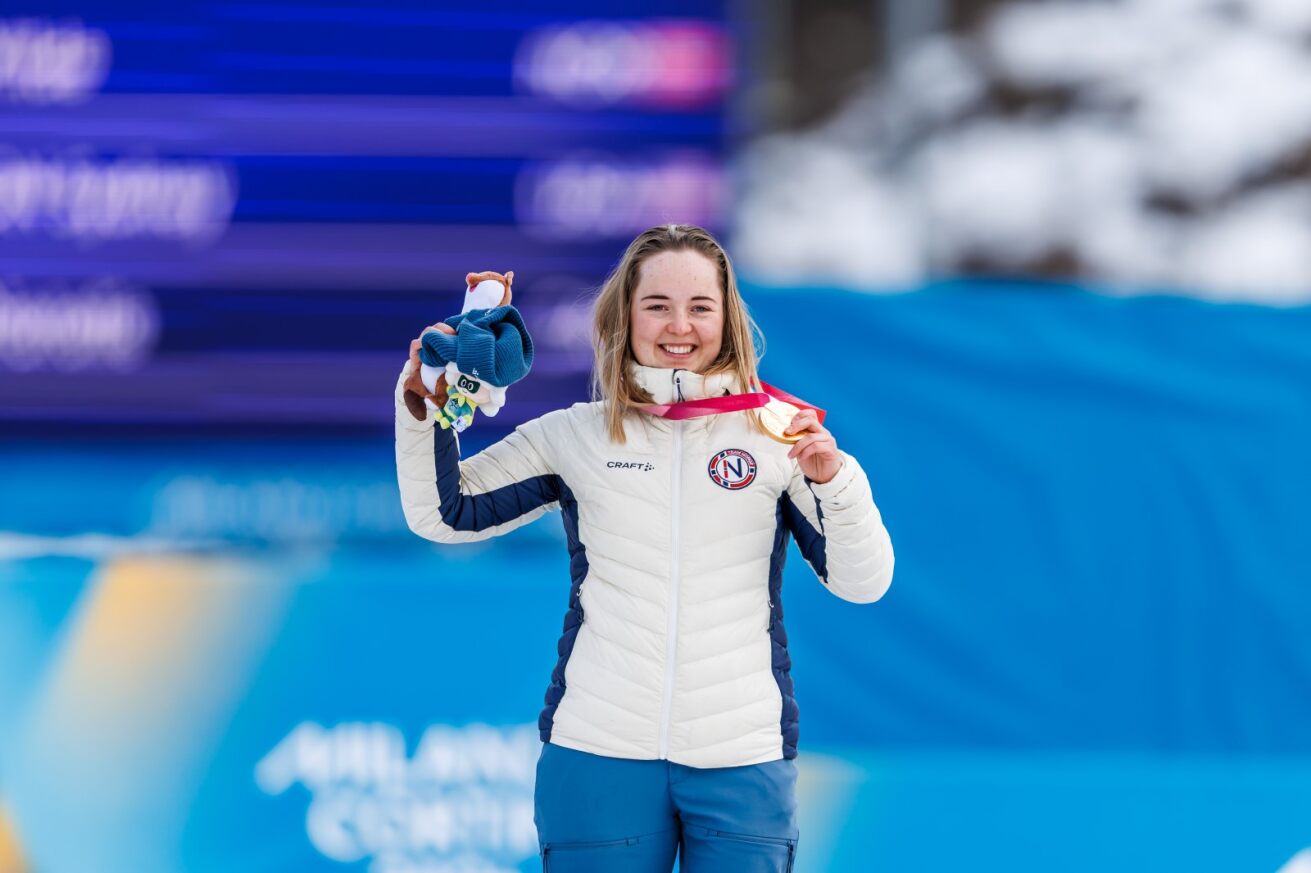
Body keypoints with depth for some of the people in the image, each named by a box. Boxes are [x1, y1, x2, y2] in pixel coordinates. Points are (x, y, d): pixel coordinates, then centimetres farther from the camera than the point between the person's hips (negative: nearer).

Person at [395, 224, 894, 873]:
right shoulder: (573, 437, 6)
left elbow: (862, 583, 0)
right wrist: (424, 406, -5)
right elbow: (443, 515, 8)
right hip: (599, 754, 0)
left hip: (744, 762, 0)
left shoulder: (775, 433, 3)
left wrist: (833, 480, -17)